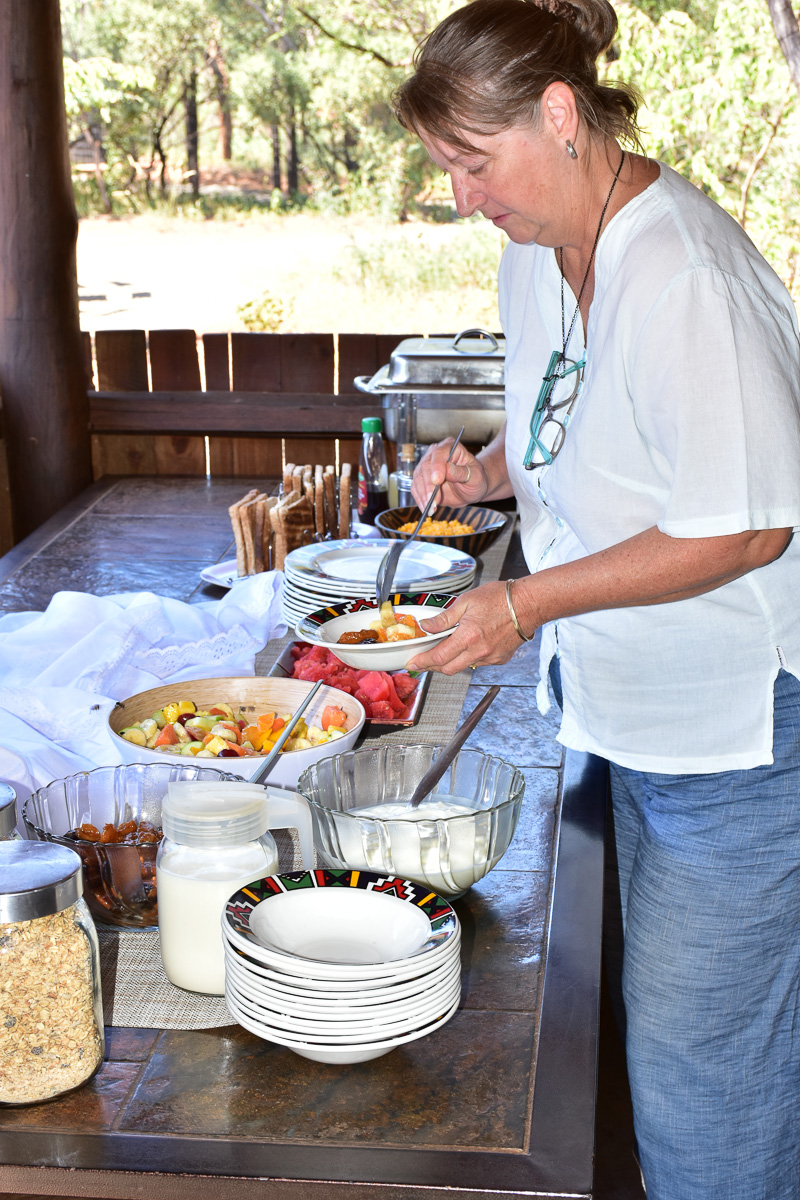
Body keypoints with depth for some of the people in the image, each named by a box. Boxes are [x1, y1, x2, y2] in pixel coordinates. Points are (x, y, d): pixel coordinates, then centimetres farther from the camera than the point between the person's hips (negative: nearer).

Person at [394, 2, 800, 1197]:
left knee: (693, 1048, 1)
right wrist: (488, 471, -2)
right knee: (664, 1016, 21)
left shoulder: (682, 274, -25)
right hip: (640, 706, 9)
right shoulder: (539, 256, 4)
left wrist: (530, 602, -22)